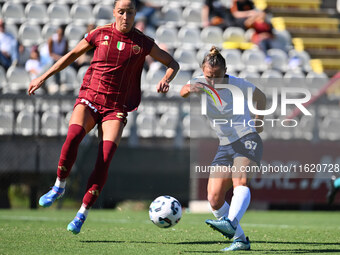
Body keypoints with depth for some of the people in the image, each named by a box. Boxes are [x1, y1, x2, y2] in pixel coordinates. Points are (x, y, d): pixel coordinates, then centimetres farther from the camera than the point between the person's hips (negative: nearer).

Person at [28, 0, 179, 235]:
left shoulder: (143, 43, 3)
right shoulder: (100, 34, 3)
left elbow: (173, 64, 13)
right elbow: (73, 55, 15)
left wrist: (166, 80, -9)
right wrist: (43, 78, 14)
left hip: (116, 109, 0)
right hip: (89, 99, 0)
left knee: (104, 160, -18)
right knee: (73, 137, -30)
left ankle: (83, 213, -7)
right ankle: (59, 187, -7)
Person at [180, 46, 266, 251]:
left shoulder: (236, 84, -6)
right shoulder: (201, 84, -2)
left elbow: (260, 96, 15)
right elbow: (184, 92, -27)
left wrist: (259, 120, 4)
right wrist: (190, 89, -49)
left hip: (248, 140, -5)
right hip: (225, 147, 5)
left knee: (240, 180, -32)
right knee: (214, 199, -7)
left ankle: (230, 223, -54)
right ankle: (240, 239, 5)